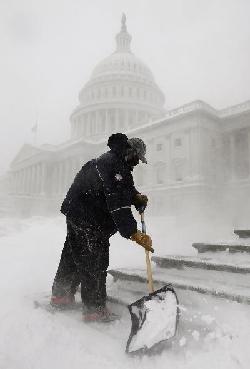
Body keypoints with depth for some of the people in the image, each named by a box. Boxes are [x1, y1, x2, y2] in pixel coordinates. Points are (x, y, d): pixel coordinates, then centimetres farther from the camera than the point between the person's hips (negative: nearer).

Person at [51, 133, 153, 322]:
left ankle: (61, 296, 37)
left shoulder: (108, 160, 14)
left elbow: (124, 188, 22)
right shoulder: (115, 165, -20)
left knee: (73, 255, 20)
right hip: (89, 220, -11)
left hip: (76, 212, 11)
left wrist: (137, 197, 2)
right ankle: (95, 310, 11)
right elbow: (118, 204, -28)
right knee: (94, 263, -2)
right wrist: (135, 234, -28)